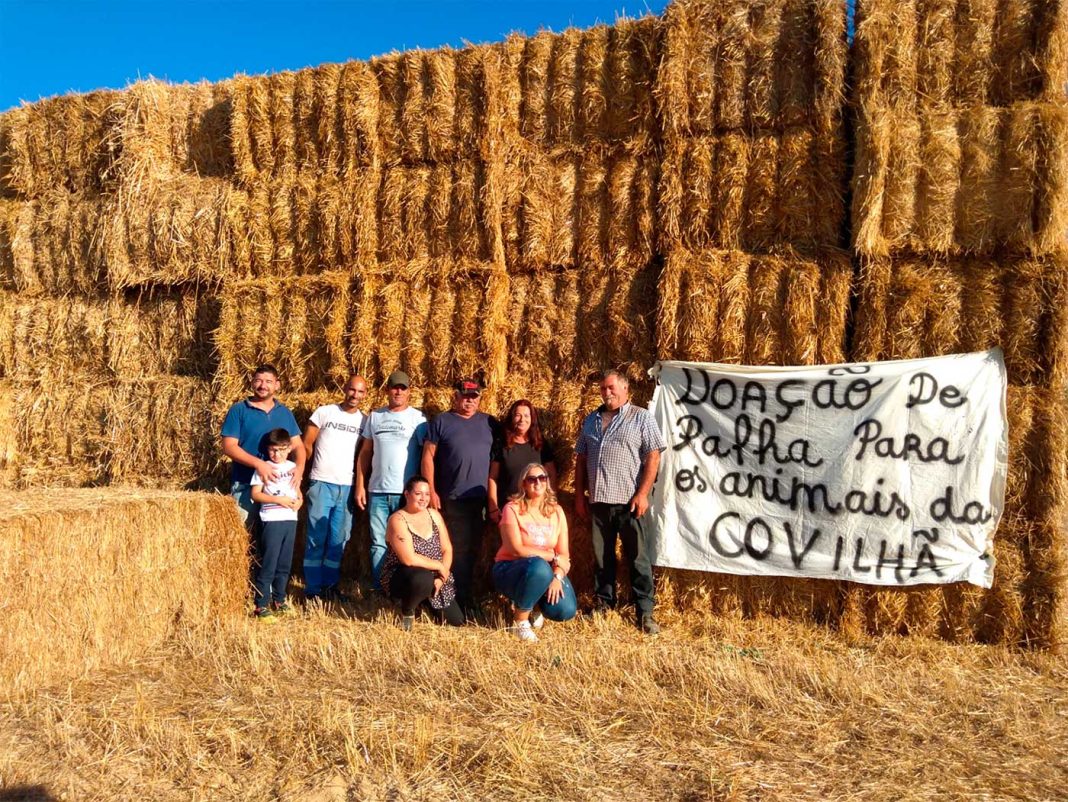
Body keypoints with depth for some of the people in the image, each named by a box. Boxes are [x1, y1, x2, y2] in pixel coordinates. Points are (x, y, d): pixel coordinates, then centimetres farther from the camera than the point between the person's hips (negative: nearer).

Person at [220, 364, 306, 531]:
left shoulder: (285, 412, 10)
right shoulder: (239, 410, -3)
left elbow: (297, 445, 9)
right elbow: (229, 446, -10)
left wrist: (299, 467, -13)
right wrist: (258, 463, -24)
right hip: (245, 486, -4)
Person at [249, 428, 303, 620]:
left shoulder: (293, 467, 10)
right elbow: (255, 494, -8)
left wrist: (299, 501, -4)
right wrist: (278, 499, -18)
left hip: (291, 520, 5)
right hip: (272, 520, -5)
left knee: (284, 564, 12)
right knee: (268, 565, -4)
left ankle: (278, 600, 24)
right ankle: (261, 605, 3)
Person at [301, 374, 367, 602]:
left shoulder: (365, 421, 8)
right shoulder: (325, 412, 1)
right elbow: (307, 445, 4)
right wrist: (317, 469, 10)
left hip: (348, 487, 3)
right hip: (322, 484, -3)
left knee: (339, 540, 7)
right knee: (316, 539, -1)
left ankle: (330, 585, 18)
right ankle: (312, 589, 6)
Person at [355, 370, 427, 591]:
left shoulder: (417, 418, 0)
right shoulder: (375, 416, 10)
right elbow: (365, 452, 13)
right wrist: (360, 486, 6)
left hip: (407, 492, -3)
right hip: (377, 491, 3)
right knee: (378, 543, 6)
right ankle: (379, 591, 14)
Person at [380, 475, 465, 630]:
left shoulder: (434, 514, 2)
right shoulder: (397, 520, -17)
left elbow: (447, 549, 1)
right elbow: (409, 559, -26)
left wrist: (442, 576, -14)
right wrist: (439, 566, -17)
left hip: (435, 578, 6)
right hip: (401, 577, -6)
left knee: (456, 621, 1)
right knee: (424, 579, -40)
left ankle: (424, 602, 27)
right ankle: (407, 610, -8)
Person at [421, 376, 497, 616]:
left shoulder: (489, 423, 11)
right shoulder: (441, 422, 2)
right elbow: (428, 456, -1)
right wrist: (431, 491, -8)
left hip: (480, 498, 3)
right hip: (451, 498, -3)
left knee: (472, 549, 10)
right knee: (459, 549, 0)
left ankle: (465, 599, 21)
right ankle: (464, 600, 10)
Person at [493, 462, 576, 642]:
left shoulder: (556, 511, 2)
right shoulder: (512, 509, -11)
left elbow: (564, 554, -3)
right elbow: (517, 549, -20)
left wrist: (557, 577, -22)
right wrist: (552, 556, -16)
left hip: (548, 570, 4)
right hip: (511, 569, -4)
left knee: (565, 610, -21)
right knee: (539, 567, -38)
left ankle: (534, 603, 15)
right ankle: (521, 619, -14)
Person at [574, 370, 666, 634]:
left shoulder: (641, 418, 0)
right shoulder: (591, 420, 14)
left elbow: (653, 458, -6)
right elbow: (581, 459, 16)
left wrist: (642, 494, -13)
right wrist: (579, 495, 10)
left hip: (629, 501, -4)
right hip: (598, 501, 5)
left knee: (638, 557, -1)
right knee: (601, 556, 12)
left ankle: (645, 612, 7)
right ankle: (604, 605, 24)